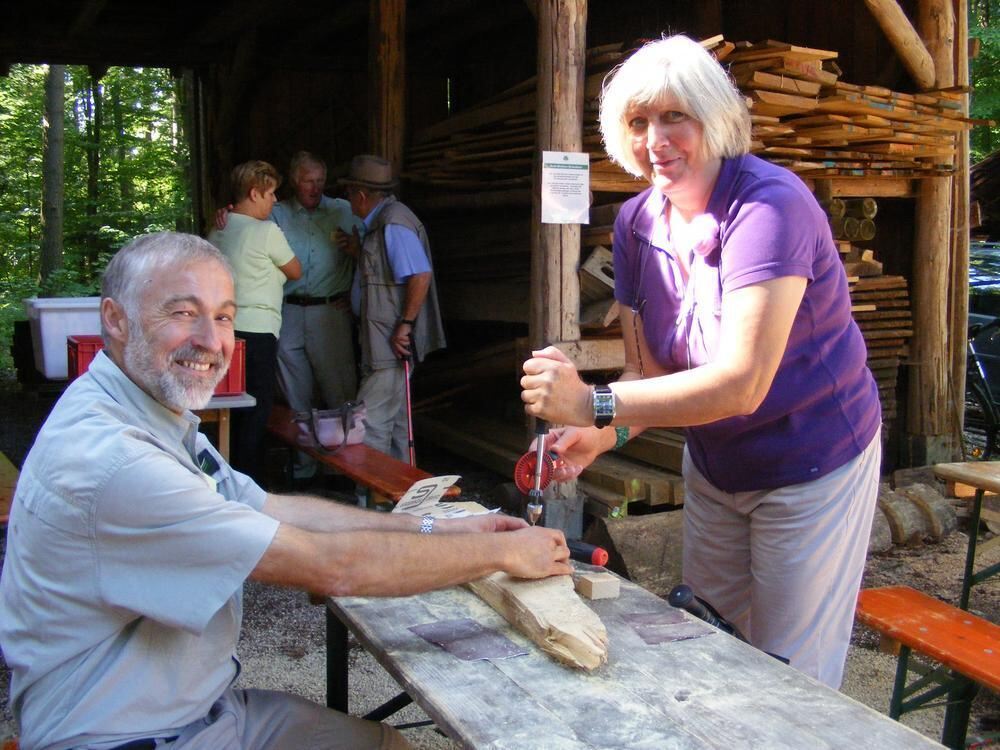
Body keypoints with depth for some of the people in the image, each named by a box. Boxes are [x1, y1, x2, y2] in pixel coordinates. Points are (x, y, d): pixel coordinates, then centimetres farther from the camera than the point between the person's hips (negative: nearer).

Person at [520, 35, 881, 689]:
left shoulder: (769, 205, -27)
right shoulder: (637, 223, -4)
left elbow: (743, 382, -35)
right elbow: (651, 370, -4)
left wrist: (595, 403, -40)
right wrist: (602, 435, -25)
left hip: (813, 468, -6)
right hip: (713, 468, 7)